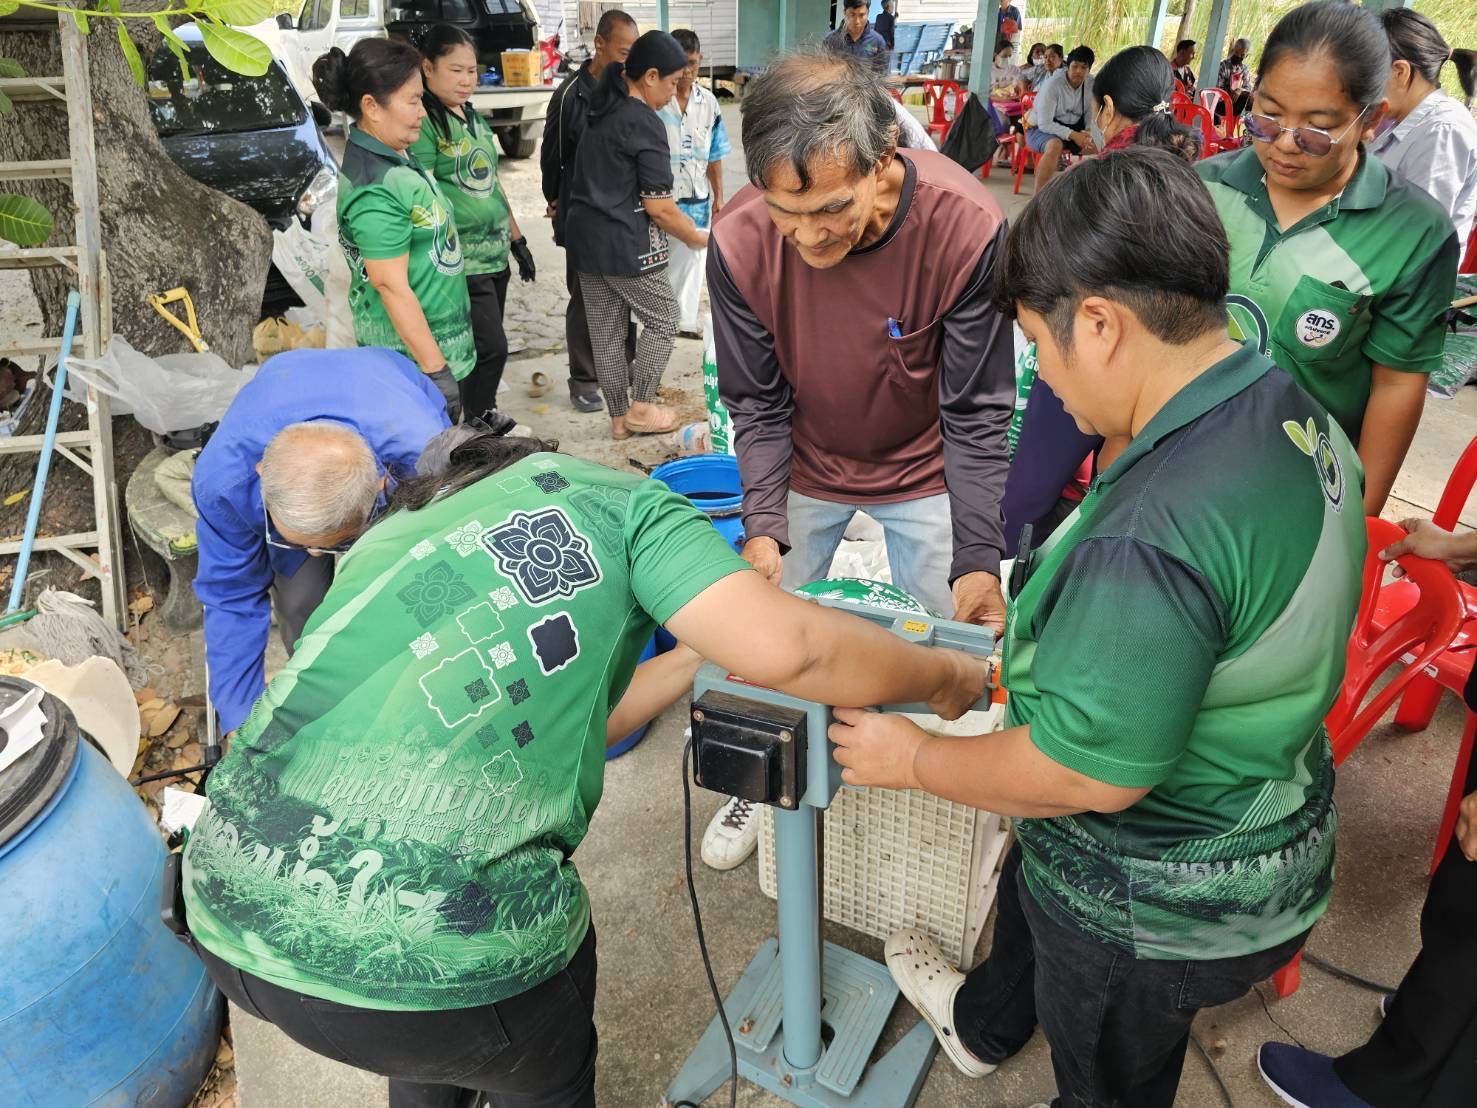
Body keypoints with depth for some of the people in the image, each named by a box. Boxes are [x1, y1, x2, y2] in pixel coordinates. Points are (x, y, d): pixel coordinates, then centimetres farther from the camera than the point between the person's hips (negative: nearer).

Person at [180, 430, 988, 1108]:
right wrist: (945, 678, 8)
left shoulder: (385, 544, 22)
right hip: (434, 949, -6)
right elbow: (784, 649, -10)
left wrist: (695, 662, 30)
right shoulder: (609, 497, 5)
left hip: (231, 908, 6)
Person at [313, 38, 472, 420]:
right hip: (412, 359, -10)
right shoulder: (374, 190, -23)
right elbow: (392, 287, -24)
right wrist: (436, 370, -23)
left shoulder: (394, 157, 7)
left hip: (442, 342, 10)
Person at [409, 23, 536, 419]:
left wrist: (517, 238, 22)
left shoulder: (474, 117, 14)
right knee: (492, 347, -10)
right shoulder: (422, 122, -11)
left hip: (495, 253, 8)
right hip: (461, 260, -8)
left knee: (480, 350, 13)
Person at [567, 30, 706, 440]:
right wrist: (697, 238, -2)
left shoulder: (601, 111, 12)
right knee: (662, 319, 9)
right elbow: (658, 206, -16)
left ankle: (618, 416, 21)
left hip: (585, 235, 8)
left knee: (606, 330, 12)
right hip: (625, 243, -8)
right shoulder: (645, 123, -15)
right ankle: (641, 408, 12)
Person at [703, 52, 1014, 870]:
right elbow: (758, 403, -12)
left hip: (923, 470, -1)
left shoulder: (965, 227, -30)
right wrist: (764, 526, -22)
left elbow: (976, 412, -20)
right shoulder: (740, 241, -26)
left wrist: (978, 557, -26)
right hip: (804, 466, 2)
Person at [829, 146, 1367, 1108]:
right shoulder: (1298, 413, -9)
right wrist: (1037, 644, 8)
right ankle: (982, 1027, 67)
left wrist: (910, 758, -16)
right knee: (1030, 889, 36)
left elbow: (1087, 774, -32)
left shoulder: (1150, 539, -40)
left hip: (1159, 905, -9)